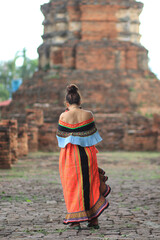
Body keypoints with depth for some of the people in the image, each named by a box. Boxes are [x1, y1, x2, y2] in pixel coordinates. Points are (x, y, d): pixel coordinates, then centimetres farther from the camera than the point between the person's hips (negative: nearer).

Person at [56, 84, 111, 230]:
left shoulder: (64, 116, -7)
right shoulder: (88, 114, -3)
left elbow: (60, 136, 2)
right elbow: (92, 135, 3)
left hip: (69, 155, -2)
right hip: (87, 153, 2)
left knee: (72, 186, 7)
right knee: (90, 184, 12)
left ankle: (75, 220, 5)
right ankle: (94, 220, 18)